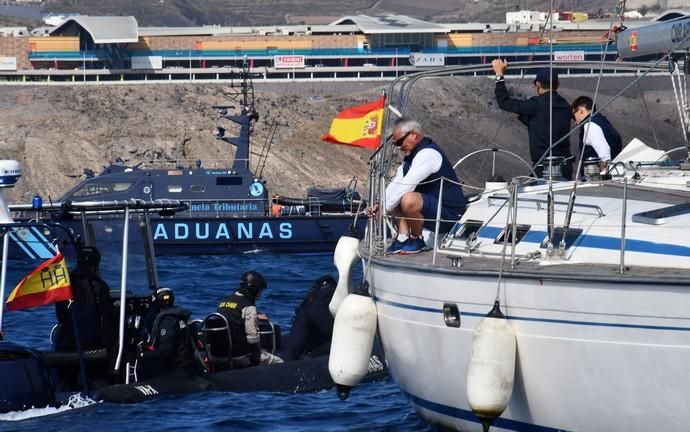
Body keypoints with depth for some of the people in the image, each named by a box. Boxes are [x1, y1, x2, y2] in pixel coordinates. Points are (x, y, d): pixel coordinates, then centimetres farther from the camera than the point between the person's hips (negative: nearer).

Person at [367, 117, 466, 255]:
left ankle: (416, 239, -11)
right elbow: (396, 184, 18)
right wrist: (379, 205, 4)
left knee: (408, 200, -34)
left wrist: (385, 208, -16)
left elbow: (406, 186, -24)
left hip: (449, 213, -11)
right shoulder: (411, 156, 16)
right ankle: (403, 238, -1)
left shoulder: (428, 154, -18)